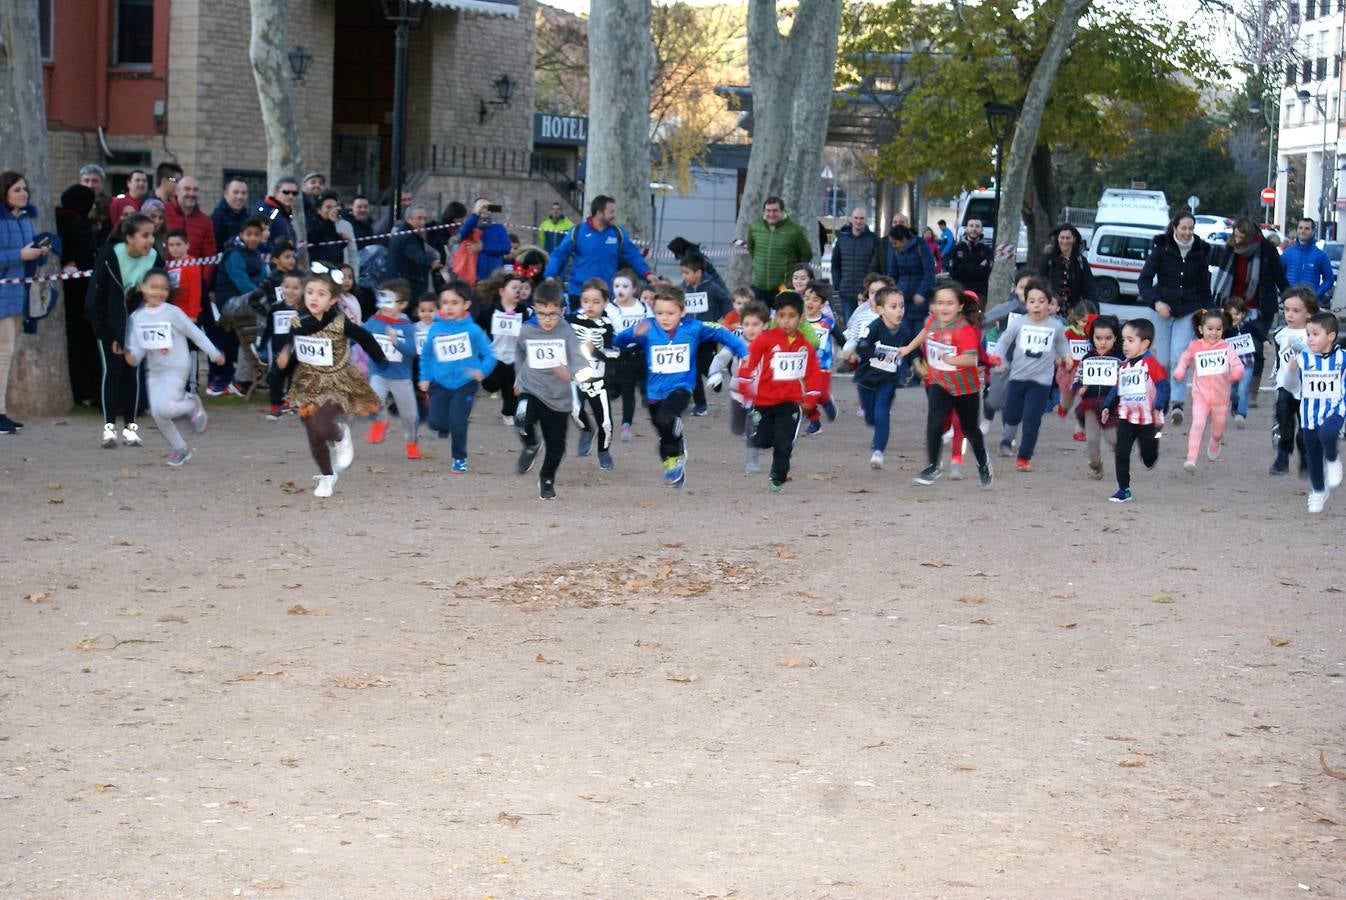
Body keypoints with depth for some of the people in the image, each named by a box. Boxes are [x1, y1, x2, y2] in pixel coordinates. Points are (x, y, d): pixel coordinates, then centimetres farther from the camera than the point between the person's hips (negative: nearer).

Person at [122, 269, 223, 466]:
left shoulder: (173, 312, -10)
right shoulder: (137, 317, 2)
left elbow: (195, 334, -5)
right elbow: (137, 346, 2)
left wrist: (214, 354, -2)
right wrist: (132, 357, -20)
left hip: (176, 370, -5)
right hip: (154, 371, 5)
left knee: (164, 408, -22)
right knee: (157, 415, 0)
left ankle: (192, 405, 9)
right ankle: (180, 449, 21)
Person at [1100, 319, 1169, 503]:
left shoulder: (1151, 364, -12)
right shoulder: (1123, 367, 9)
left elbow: (1163, 387, -17)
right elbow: (1117, 389, 18)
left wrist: (1158, 408, -25)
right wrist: (1107, 407, 10)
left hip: (1147, 419, -5)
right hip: (1126, 417, 5)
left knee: (1149, 459, 6)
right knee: (1121, 454, -4)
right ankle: (1123, 489, 3)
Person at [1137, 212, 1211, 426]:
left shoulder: (1200, 252, 4)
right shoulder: (1161, 249, -3)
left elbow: (1204, 287, 13)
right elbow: (1144, 280, -5)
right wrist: (1156, 302, -20)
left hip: (1188, 312, 0)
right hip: (1163, 310, 0)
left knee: (1179, 356, -15)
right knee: (1163, 360, 1)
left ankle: (1177, 403, -18)